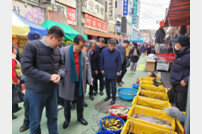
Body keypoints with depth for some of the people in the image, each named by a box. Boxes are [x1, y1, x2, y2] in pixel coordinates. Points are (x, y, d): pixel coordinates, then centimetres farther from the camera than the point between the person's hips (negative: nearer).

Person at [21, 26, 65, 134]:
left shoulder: (56, 49, 3)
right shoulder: (32, 46, -15)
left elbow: (61, 64, 12)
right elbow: (26, 68, -21)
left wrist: (59, 74, -10)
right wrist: (49, 77, -23)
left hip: (52, 89, 5)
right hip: (36, 91, -5)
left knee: (53, 117, 19)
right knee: (35, 121, 13)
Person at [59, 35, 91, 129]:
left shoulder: (82, 53, 0)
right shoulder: (64, 51, -12)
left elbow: (85, 67, 6)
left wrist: (89, 79, 4)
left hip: (80, 82, 3)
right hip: (68, 82, -2)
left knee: (80, 101, 15)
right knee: (67, 102, 15)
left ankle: (80, 117, 38)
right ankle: (67, 119, 38)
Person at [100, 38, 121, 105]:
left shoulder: (117, 52, -9)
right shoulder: (104, 51, -6)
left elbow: (119, 62, -1)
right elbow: (101, 61, 4)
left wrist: (118, 71, -2)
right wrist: (102, 69, 4)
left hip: (114, 73, -2)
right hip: (106, 72, 3)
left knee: (113, 86, 5)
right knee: (107, 85, 17)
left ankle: (113, 99, 22)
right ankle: (108, 96, 38)